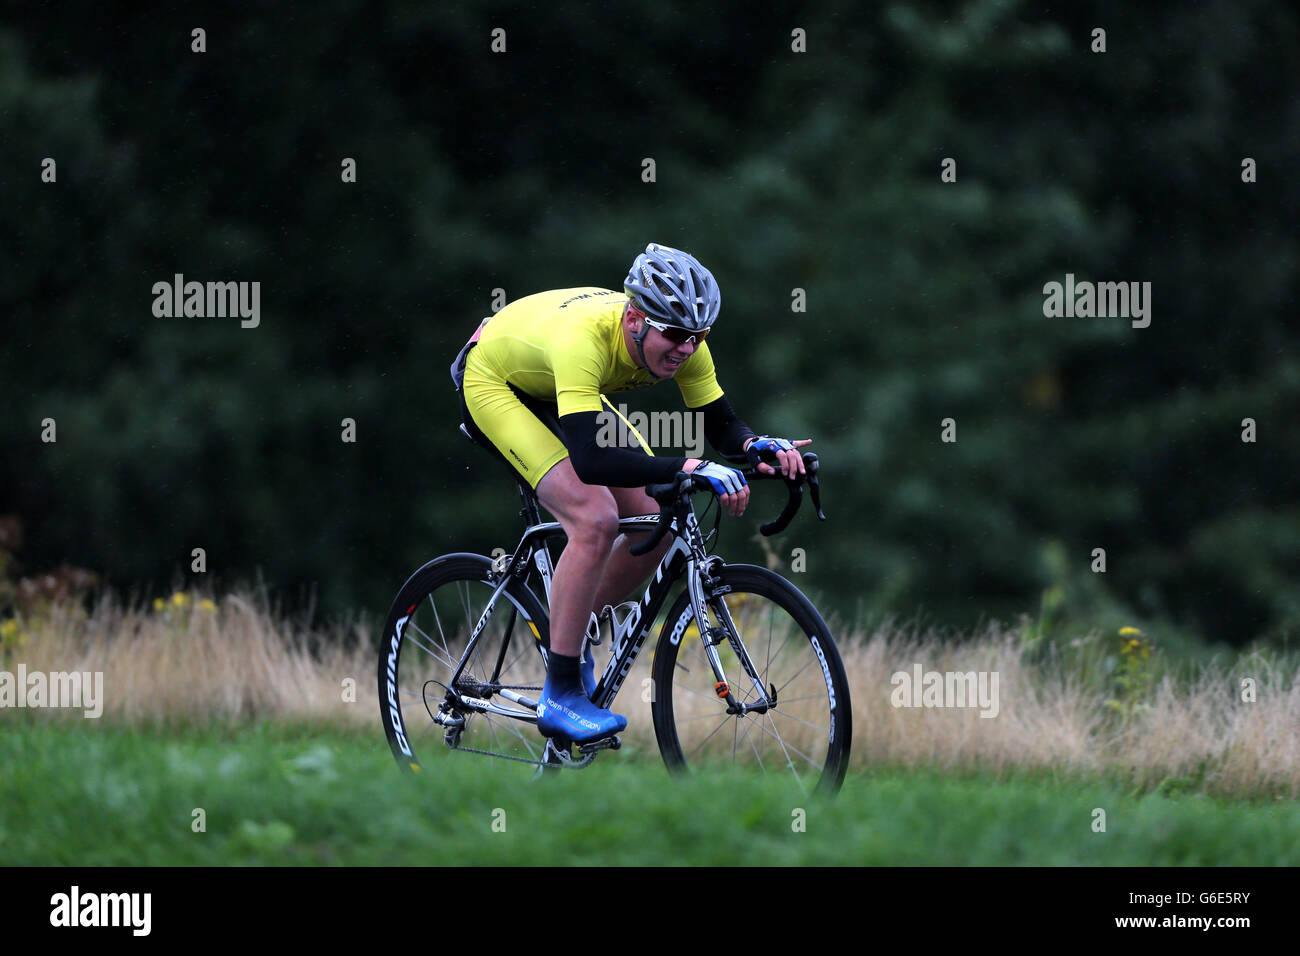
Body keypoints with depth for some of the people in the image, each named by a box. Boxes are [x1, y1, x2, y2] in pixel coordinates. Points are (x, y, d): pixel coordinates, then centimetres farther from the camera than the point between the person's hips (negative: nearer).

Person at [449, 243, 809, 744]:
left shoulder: (681, 341, -23)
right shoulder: (584, 337, -42)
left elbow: (721, 426, -12)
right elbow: (590, 460, -50)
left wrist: (758, 446, -34)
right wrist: (687, 468, -57)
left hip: (556, 394, 7)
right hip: (491, 384, -7)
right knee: (596, 519, -25)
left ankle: (570, 631, 20)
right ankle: (560, 699, -18)